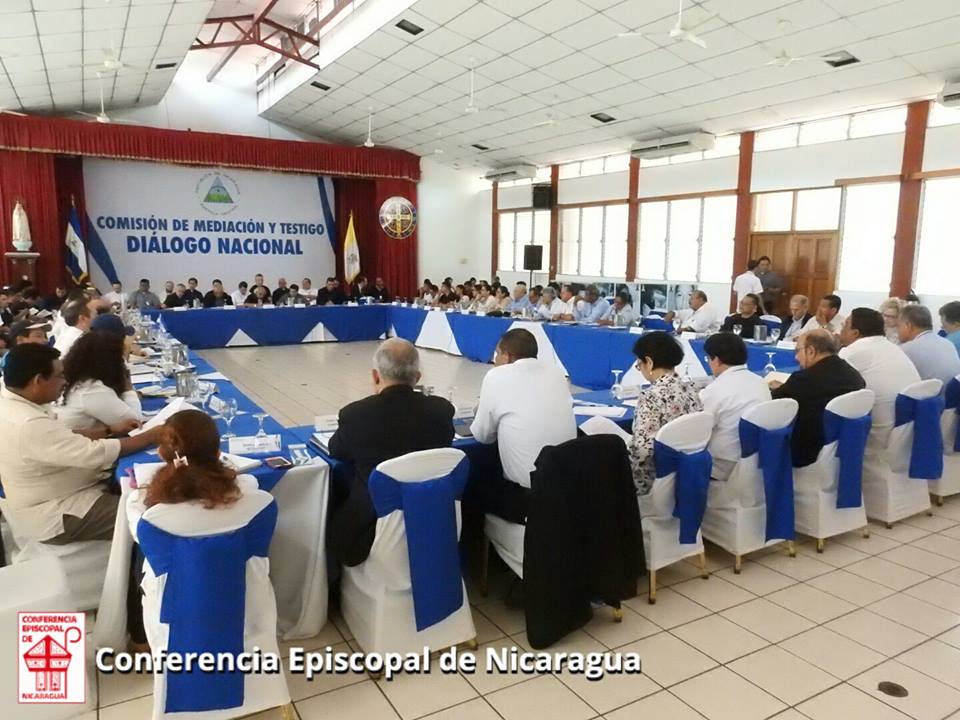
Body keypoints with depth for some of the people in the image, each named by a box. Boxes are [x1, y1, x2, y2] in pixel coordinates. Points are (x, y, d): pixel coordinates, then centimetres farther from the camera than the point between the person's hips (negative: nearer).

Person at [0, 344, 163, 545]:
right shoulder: (30, 424, -32)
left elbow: (65, 439, 8)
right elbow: (96, 454, -29)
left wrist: (110, 430, 0)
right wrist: (150, 437, -19)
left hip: (42, 500, 10)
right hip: (53, 518, -10)